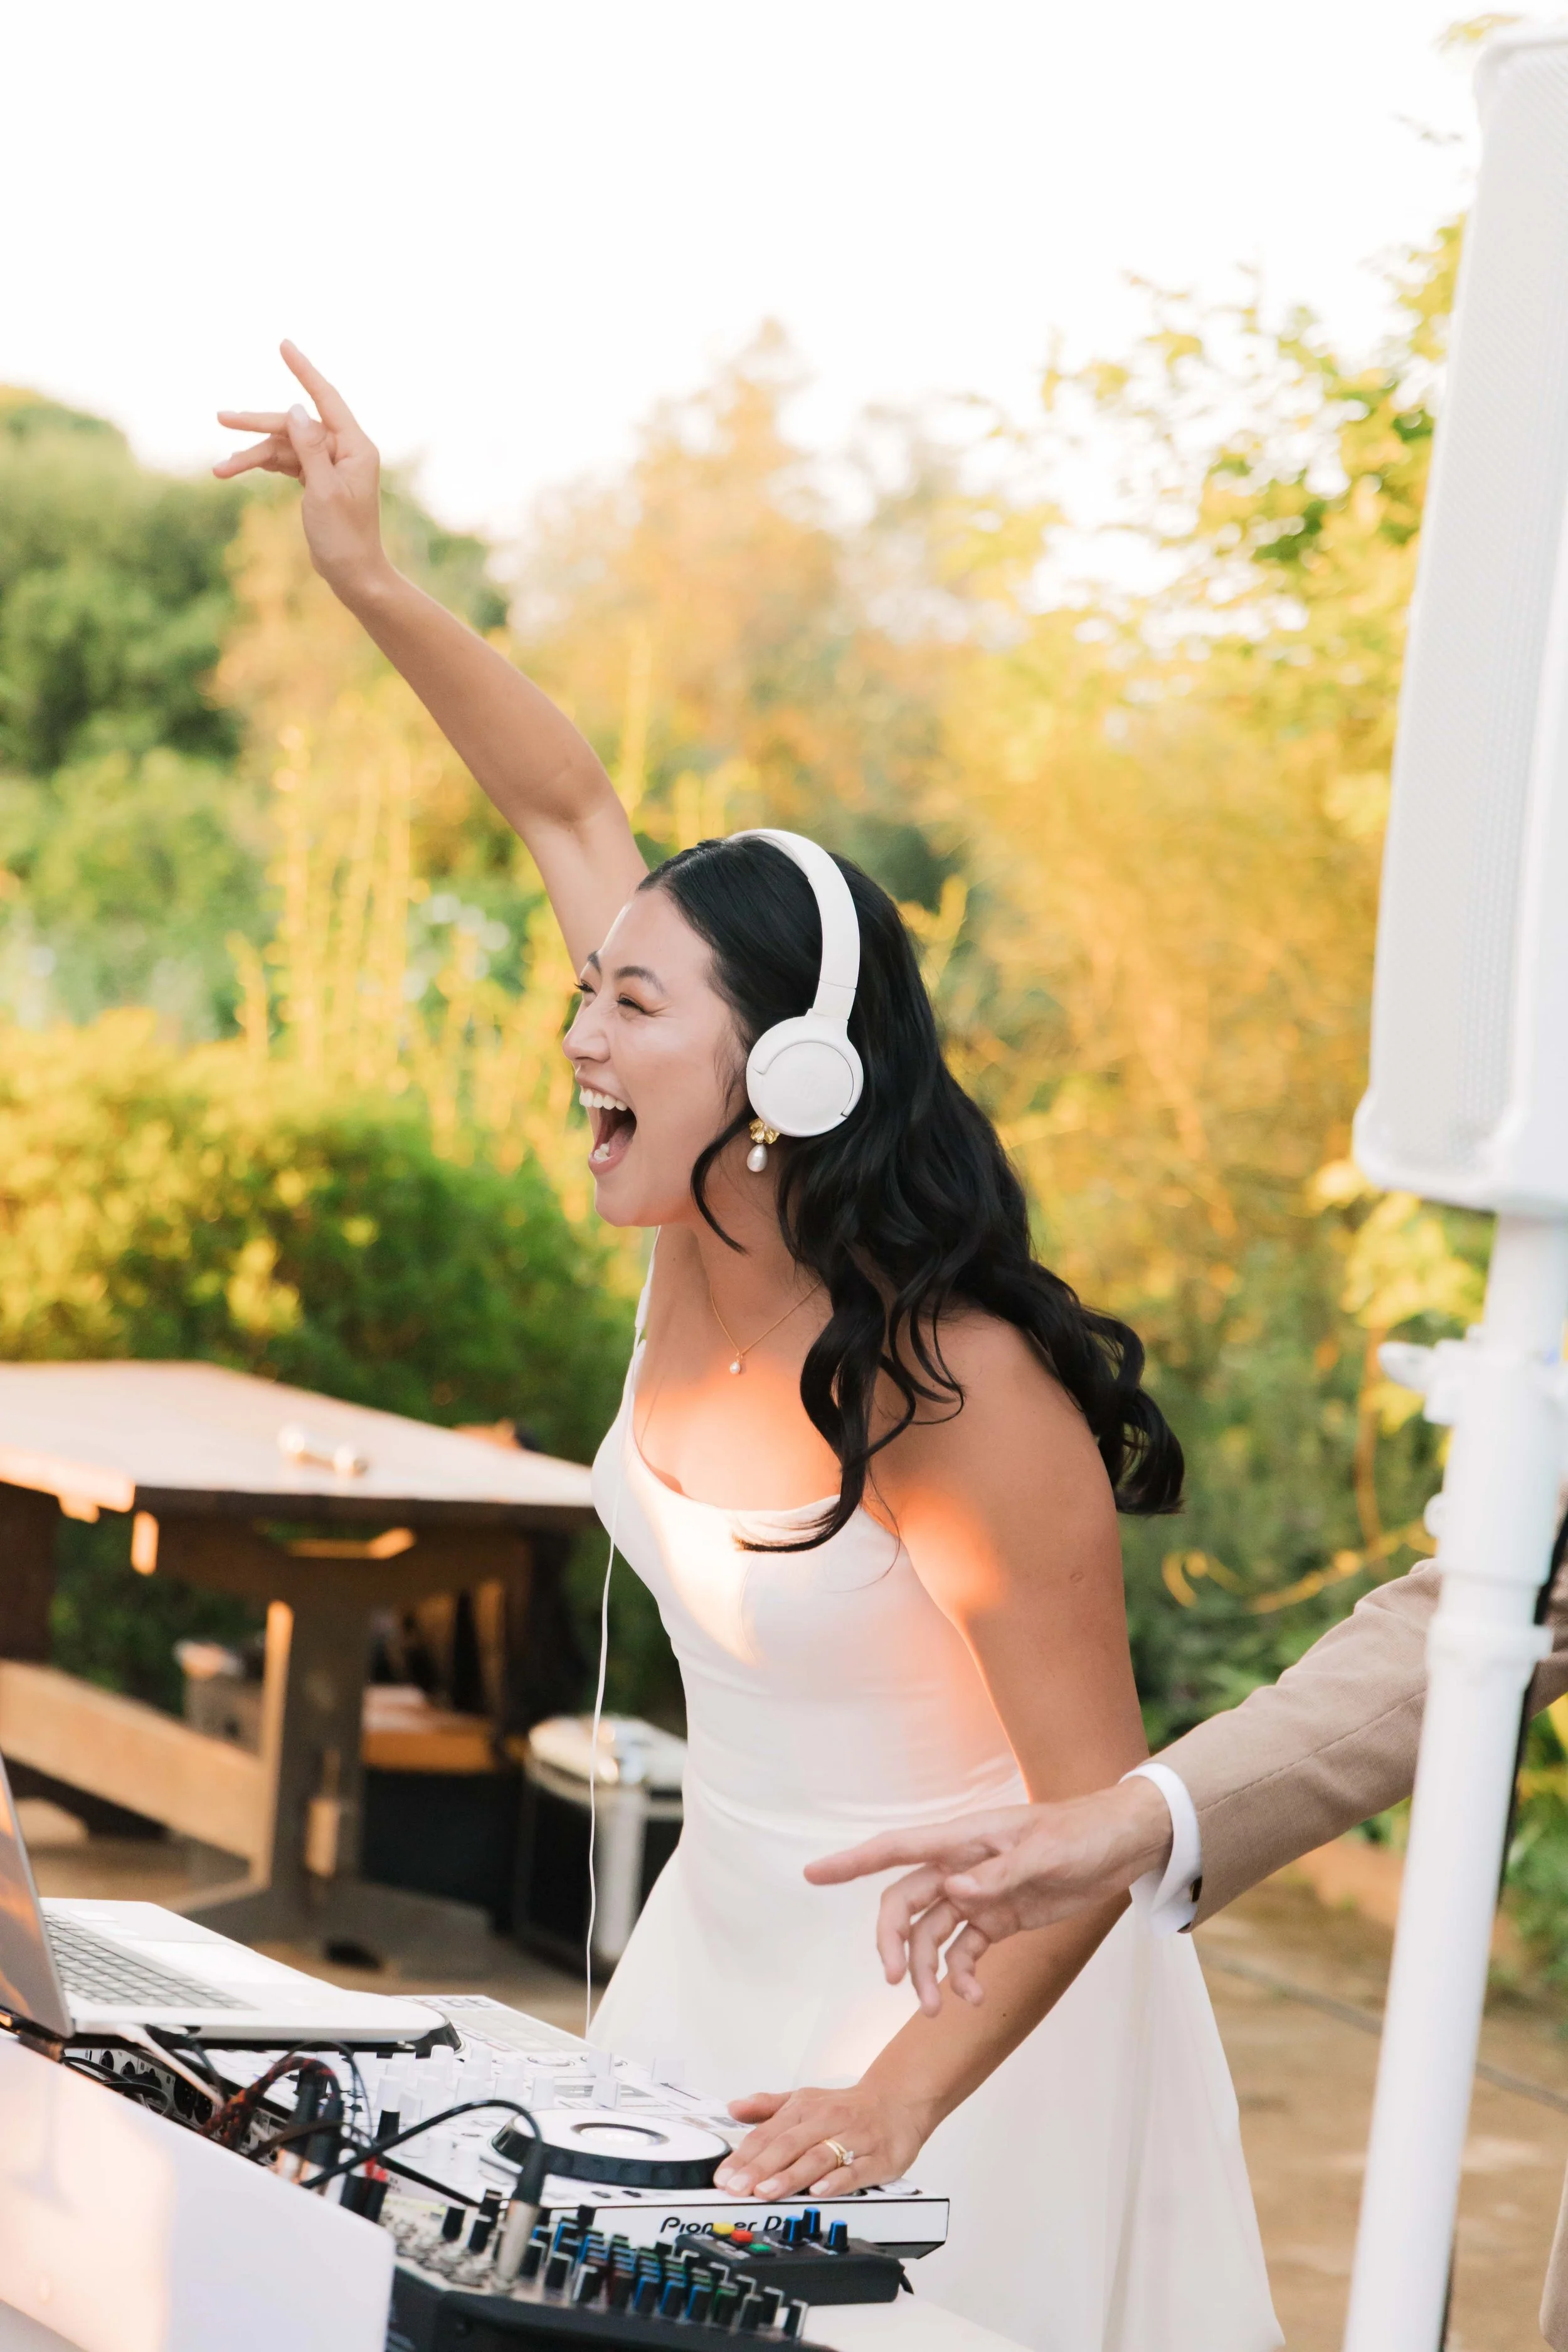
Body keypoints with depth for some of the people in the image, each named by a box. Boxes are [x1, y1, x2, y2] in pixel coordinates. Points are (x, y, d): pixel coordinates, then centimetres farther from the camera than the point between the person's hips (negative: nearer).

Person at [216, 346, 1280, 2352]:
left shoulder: (962, 1401, -27)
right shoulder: (709, 1239, -6)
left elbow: (1099, 1818, -24)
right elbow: (571, 812, 2)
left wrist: (900, 2100, -33)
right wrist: (367, 581, -1)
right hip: (724, 1950, 8)